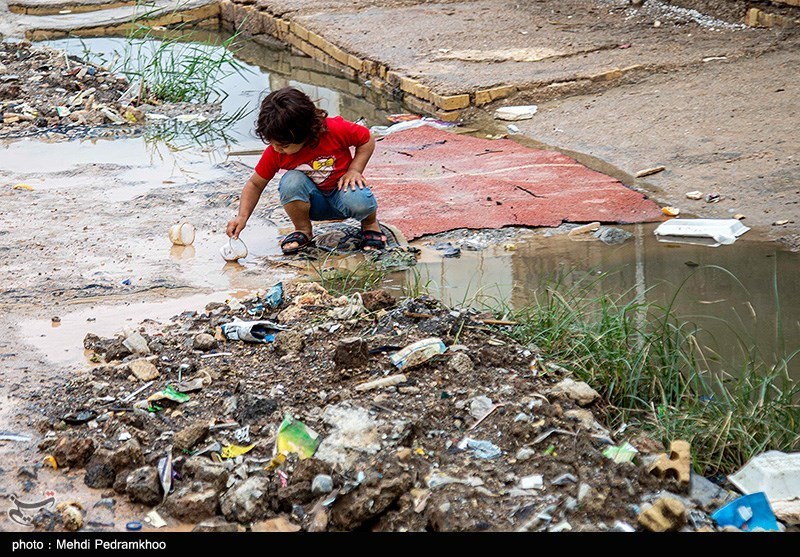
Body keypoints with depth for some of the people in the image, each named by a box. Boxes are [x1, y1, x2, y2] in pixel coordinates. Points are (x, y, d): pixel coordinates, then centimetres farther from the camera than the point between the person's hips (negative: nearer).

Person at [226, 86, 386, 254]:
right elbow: (255, 184, -6)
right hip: (314, 203, 2)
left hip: (342, 190, -2)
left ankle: (370, 224, 0)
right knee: (291, 180, -32)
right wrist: (242, 216, -19)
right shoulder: (274, 152, -16)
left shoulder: (336, 130, -23)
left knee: (359, 201, -38)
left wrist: (354, 170, -20)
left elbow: (367, 140, -7)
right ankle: (303, 231, -7)